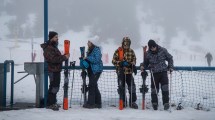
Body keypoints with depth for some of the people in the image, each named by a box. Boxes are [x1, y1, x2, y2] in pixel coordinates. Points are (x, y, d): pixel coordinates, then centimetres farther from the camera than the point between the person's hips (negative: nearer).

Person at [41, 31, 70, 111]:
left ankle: (52, 103, 25)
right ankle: (50, 104, -7)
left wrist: (64, 56, 7)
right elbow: (53, 59, -26)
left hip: (56, 70, 11)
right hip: (53, 70, -11)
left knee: (55, 86, 16)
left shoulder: (53, 46, 19)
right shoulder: (48, 48, -16)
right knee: (54, 87, -11)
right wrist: (64, 57, -25)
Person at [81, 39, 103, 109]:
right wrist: (84, 60, 4)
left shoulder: (97, 50, -9)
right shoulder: (89, 50, 17)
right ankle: (98, 103, 20)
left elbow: (97, 60, -20)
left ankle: (91, 103, -9)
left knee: (91, 86, -12)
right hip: (91, 71, 10)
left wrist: (87, 58, -17)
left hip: (96, 70, -10)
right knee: (94, 86, 12)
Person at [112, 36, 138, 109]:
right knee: (121, 88, 6)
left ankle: (132, 102, 9)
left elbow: (134, 60, 15)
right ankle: (123, 102, 19)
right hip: (121, 72, -2)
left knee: (132, 87, -2)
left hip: (129, 72, 2)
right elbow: (114, 60, -4)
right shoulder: (118, 51, -3)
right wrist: (120, 63, -19)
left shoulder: (131, 51, 6)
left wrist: (131, 64, -7)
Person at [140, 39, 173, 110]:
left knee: (165, 88, -10)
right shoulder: (148, 53, -2)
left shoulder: (163, 50, -3)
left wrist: (170, 67, 3)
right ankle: (154, 103, 19)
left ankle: (166, 103, -4)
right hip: (154, 73, 1)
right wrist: (142, 66, -10)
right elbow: (146, 63, 10)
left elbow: (170, 58, 10)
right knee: (154, 88, 4)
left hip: (163, 71, -1)